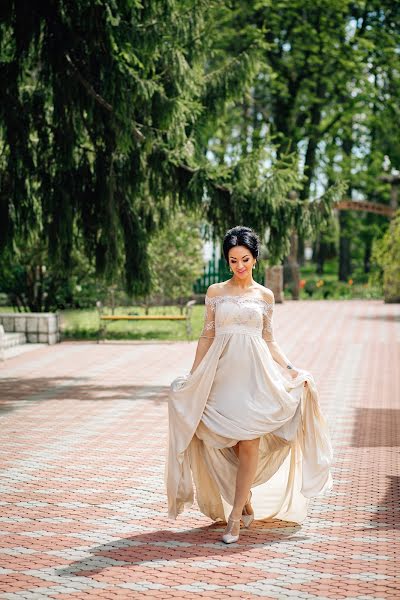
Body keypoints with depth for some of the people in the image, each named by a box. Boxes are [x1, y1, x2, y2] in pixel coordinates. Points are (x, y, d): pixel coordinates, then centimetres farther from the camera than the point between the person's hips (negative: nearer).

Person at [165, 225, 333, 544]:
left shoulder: (265, 296, 8)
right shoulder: (215, 293, 7)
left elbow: (269, 339, 13)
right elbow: (207, 336, 9)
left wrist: (290, 369, 3)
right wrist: (192, 376, 6)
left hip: (255, 374, 0)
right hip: (222, 373, 0)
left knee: (249, 445, -6)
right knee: (230, 443, 2)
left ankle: (235, 517, -1)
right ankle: (246, 502, 23)